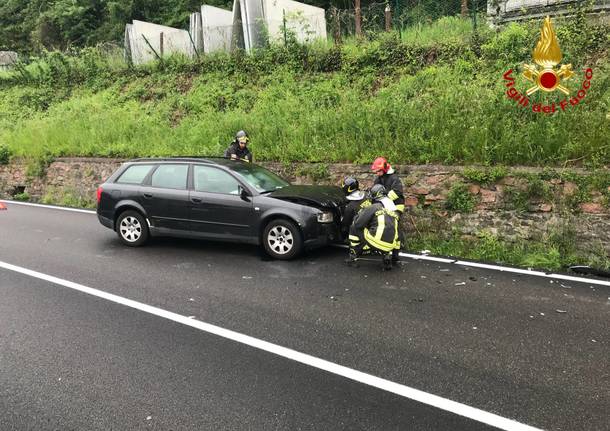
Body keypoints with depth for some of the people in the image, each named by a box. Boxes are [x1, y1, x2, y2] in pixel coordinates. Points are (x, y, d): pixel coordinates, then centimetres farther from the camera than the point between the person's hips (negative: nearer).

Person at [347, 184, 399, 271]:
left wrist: (359, 214, 20)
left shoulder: (372, 207, -2)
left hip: (376, 243, -6)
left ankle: (353, 257, 16)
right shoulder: (393, 211, 17)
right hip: (390, 246, 6)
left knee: (354, 228, 14)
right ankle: (387, 256, 15)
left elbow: (358, 224, -1)